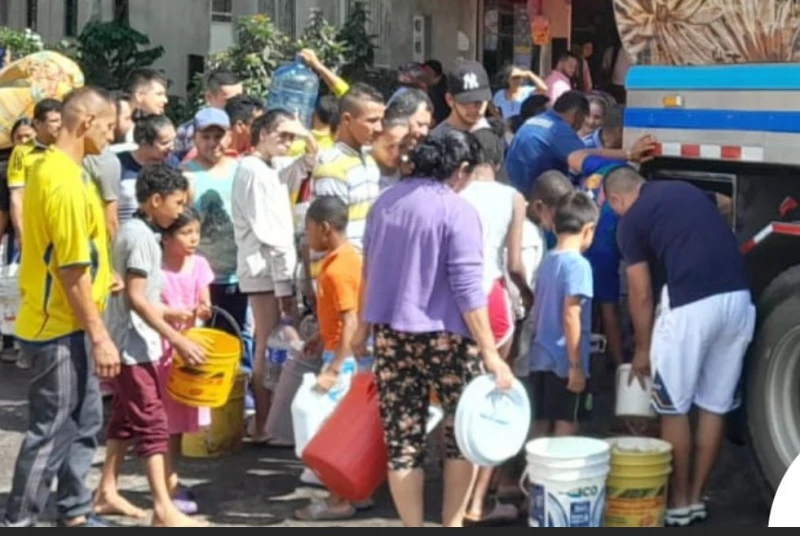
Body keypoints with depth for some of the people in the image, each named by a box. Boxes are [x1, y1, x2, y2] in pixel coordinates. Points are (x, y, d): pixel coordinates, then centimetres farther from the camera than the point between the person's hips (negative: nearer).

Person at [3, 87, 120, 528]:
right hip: (60, 327, -10)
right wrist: (100, 335, -19)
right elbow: (72, 268, -22)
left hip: (65, 323, 10)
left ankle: (74, 514, 27)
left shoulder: (50, 168, 9)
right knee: (51, 431, -1)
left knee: (84, 421, 17)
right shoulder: (64, 181, -22)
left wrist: (98, 284, 23)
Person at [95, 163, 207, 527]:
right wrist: (177, 339, -23)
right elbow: (135, 298, -23)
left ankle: (106, 492, 24)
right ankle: (164, 509, -10)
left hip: (133, 343, 10)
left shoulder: (136, 231, 12)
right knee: (152, 424, -10)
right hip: (135, 345, -10)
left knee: (125, 418, 16)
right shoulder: (140, 236, -18)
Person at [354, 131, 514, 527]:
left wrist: (363, 328, 28)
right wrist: (490, 353, -15)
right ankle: (452, 523, 14)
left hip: (389, 334, 5)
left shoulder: (385, 202, 8)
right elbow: (467, 289, -16)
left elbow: (369, 271, 17)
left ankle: (413, 527, 11)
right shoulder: (458, 211, -11)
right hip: (442, 336, -5)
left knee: (402, 437, 7)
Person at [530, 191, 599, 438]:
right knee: (566, 427, 0)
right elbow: (571, 317, -19)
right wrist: (576, 365, -16)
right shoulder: (578, 264, -14)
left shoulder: (547, 261, 9)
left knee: (542, 426, 12)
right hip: (564, 362, -7)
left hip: (540, 358, 7)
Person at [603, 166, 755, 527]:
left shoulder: (633, 219, 5)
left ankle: (679, 503, 14)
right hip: (738, 298, 6)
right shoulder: (690, 191, 23)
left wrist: (642, 348, 17)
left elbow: (642, 295, 4)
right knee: (715, 407, 14)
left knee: (674, 409, 8)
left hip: (691, 305, -6)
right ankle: (696, 499, 22)